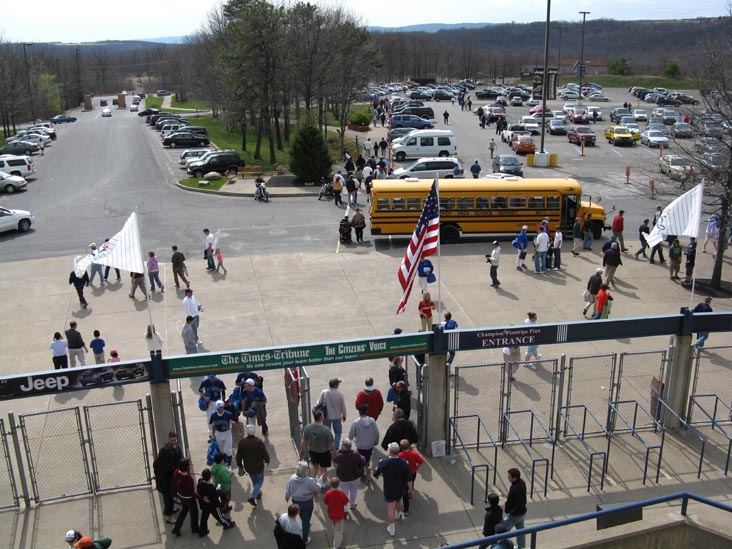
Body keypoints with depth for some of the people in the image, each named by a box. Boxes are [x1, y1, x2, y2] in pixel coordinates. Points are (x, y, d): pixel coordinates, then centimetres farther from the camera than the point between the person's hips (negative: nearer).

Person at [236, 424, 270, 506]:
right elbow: (265, 454, -17)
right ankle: (253, 497, 5)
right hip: (258, 466, -3)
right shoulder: (259, 442, -25)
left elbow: (238, 457, -7)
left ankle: (258, 493, 48)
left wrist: (240, 466, 10)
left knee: (254, 480, 29)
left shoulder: (241, 442, -16)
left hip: (248, 467, 3)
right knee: (259, 481, 20)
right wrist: (267, 461, 5)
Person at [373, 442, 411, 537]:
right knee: (398, 501, 31)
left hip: (389, 490, -3)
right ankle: (398, 515, 58)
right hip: (401, 489, 3)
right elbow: (408, 479, -12)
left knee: (390, 508, 8)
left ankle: (392, 529, 17)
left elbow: (375, 474, -11)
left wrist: (376, 475, 14)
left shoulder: (384, 462, -23)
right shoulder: (404, 463, -19)